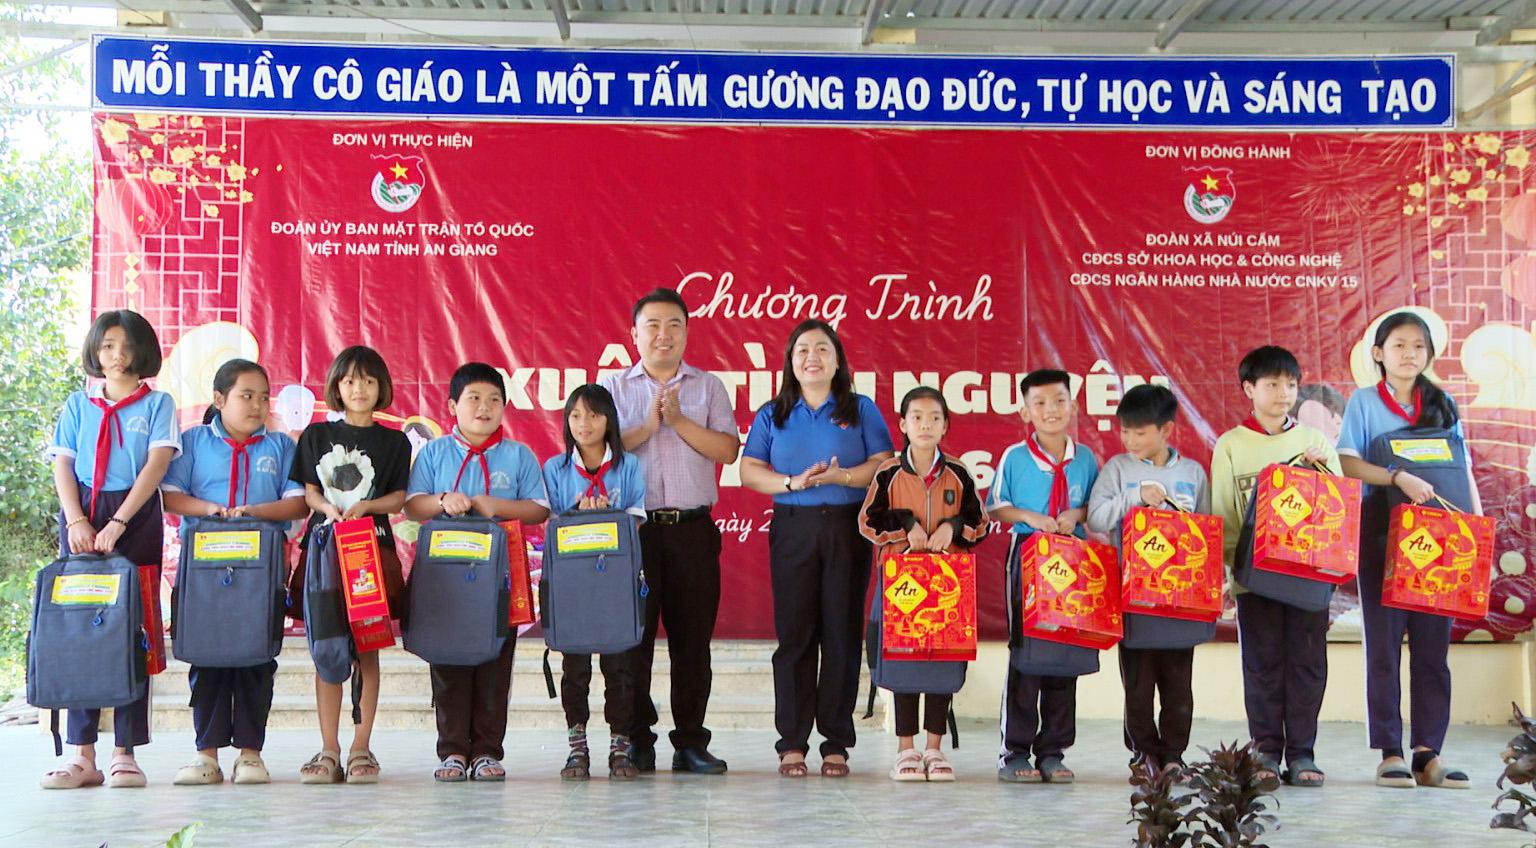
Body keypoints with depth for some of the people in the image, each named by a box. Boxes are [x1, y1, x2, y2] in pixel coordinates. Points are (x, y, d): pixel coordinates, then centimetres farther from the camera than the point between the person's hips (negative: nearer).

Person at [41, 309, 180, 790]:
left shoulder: (157, 404, 7)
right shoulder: (78, 405, 15)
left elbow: (156, 464, -4)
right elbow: (62, 466, 7)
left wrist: (117, 524, -14)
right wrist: (76, 521, -10)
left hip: (137, 518, -2)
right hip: (81, 519, 2)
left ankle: (125, 753, -1)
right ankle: (82, 754, 1)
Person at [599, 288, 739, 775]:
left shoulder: (708, 387, 12)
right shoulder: (614, 388, 11)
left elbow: (728, 450, 0)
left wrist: (678, 420, -8)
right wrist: (647, 425, -10)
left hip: (693, 529, 1)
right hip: (633, 528, -1)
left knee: (693, 637, 2)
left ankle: (690, 742, 9)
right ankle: (637, 741, 6)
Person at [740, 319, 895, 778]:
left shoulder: (861, 410, 9)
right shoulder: (772, 414, 12)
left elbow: (883, 465, 0)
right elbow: (749, 471, 5)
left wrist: (838, 476, -15)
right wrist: (793, 483, -11)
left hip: (848, 529, -1)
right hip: (792, 529, 1)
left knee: (842, 633, -1)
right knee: (794, 633, -1)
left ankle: (837, 743, 6)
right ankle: (792, 743, 4)